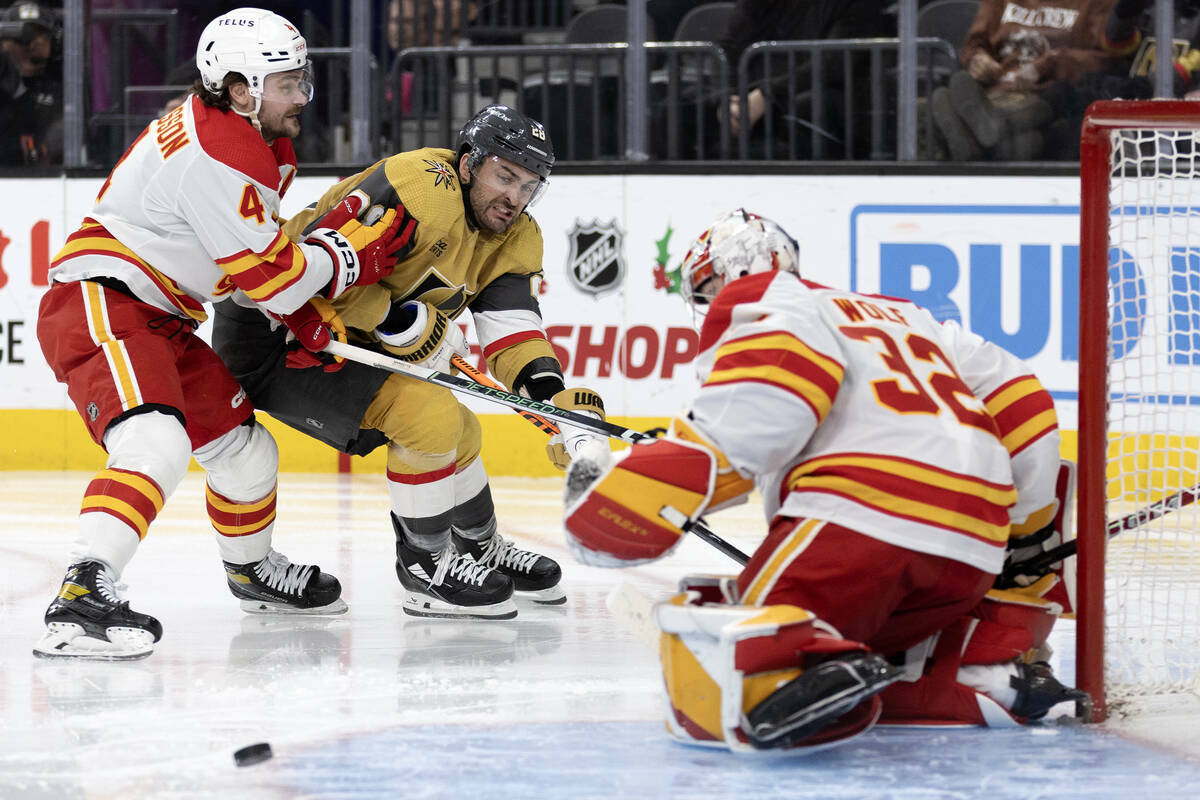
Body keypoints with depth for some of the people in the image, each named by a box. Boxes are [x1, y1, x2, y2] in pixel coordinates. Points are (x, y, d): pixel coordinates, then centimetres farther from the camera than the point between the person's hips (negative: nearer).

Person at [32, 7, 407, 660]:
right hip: (98, 306, -11)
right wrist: (353, 252, -6)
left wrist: (308, 319, 7)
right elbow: (271, 280, -21)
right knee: (156, 443, -33)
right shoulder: (217, 154, -23)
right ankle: (82, 596, -44)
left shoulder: (260, 143, 12)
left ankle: (251, 569, 47)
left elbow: (256, 257, 21)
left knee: (246, 450, 21)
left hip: (159, 321, 11)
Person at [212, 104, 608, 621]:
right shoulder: (420, 190, -27)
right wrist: (407, 324, -25)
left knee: (455, 433, 18)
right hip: (272, 339, -10)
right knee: (433, 416, -20)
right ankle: (425, 568, -3)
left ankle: (482, 550, 43)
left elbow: (512, 328, -6)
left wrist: (553, 396, -24)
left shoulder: (513, 237, 2)